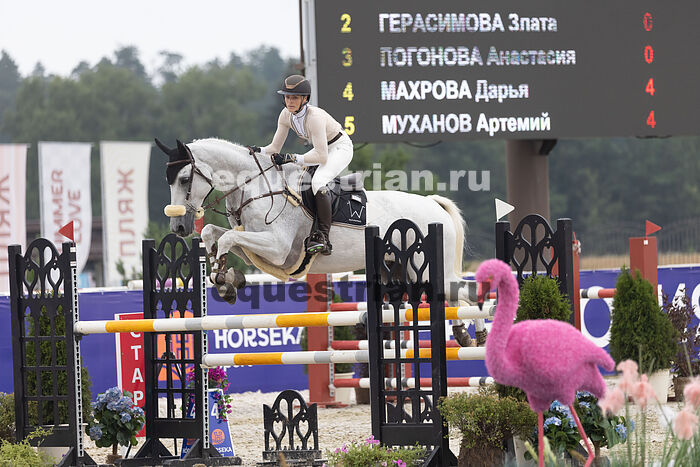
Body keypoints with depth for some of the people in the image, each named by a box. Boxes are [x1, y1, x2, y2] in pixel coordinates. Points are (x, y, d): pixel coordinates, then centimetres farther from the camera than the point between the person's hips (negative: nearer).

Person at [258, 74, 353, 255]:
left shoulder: (314, 116, -33)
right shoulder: (286, 115, -10)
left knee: (318, 181, -32)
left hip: (340, 147, -9)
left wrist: (292, 158, -38)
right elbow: (275, 148, -2)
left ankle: (323, 237, -35)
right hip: (322, 148, 9)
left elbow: (322, 157, -35)